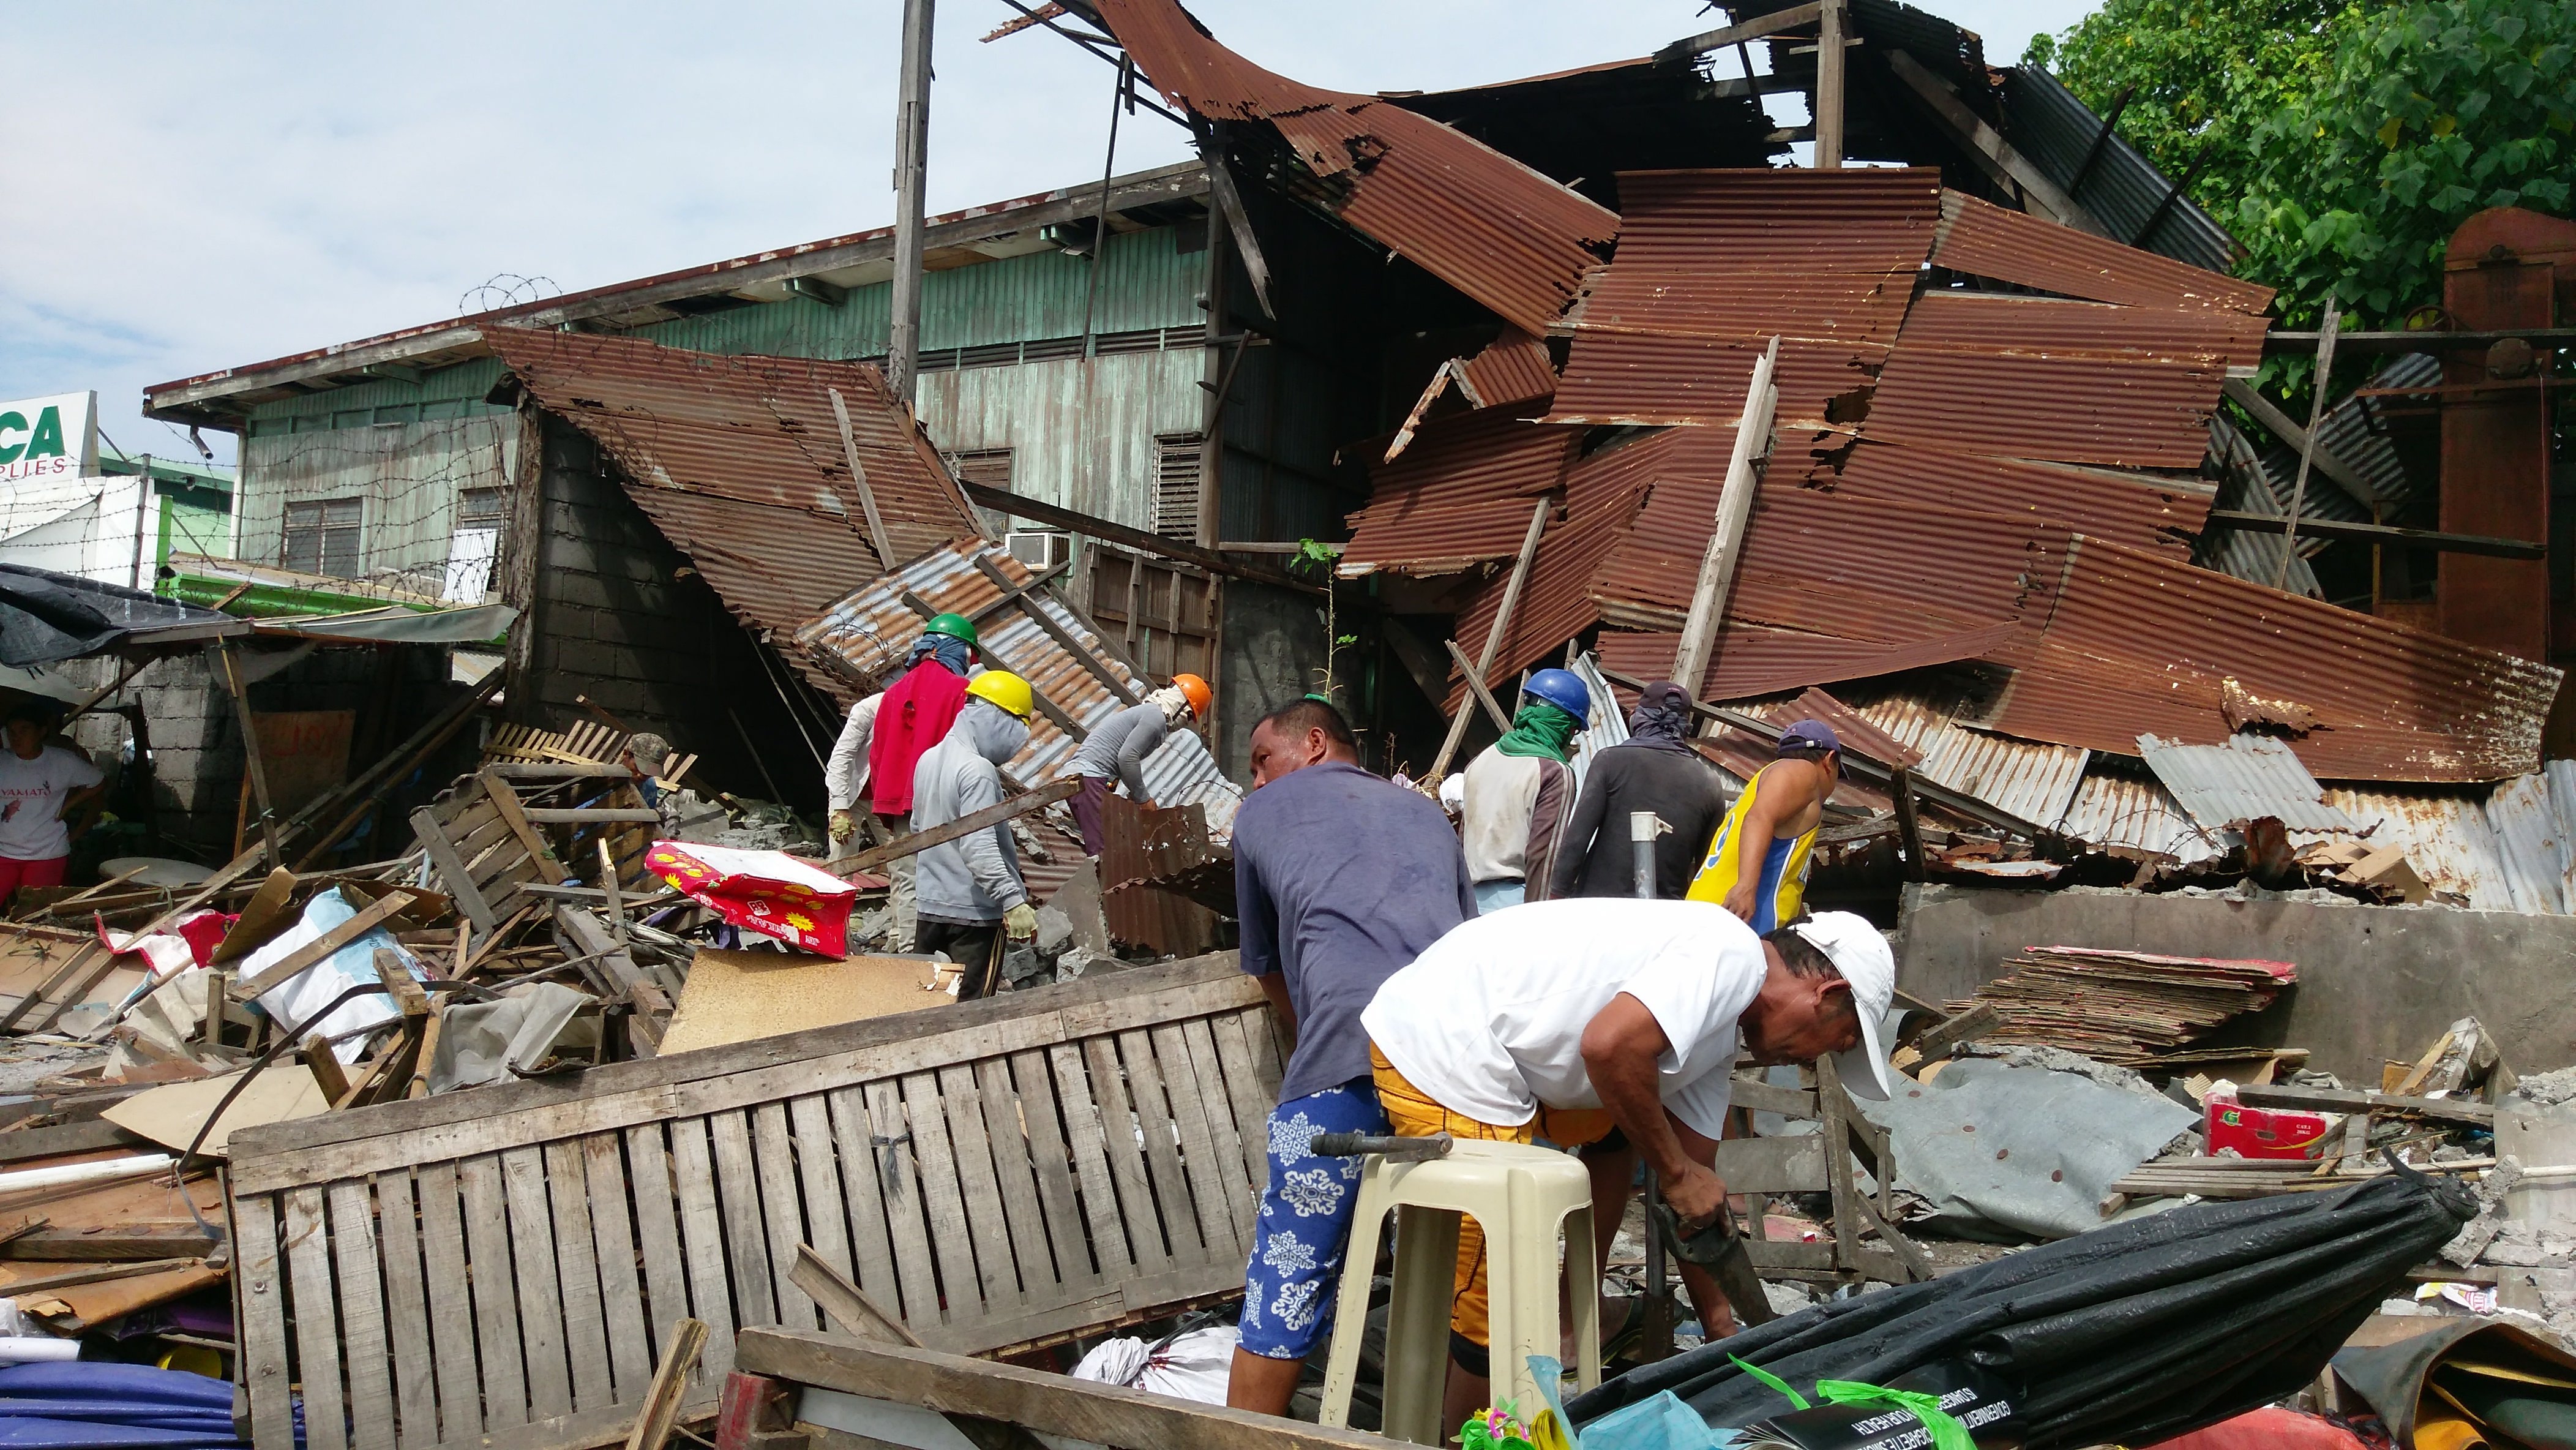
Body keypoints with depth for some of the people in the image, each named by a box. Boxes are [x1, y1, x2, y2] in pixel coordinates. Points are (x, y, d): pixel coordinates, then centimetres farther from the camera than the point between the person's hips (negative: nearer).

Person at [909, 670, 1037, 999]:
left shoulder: (929, 759, 8)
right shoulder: (977, 770, -19)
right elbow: (979, 848, -27)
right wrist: (1014, 901, -29)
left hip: (930, 906, 9)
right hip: (974, 913, -9)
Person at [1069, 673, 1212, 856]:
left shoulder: (1148, 711, 20)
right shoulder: (1157, 717, -10)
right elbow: (1127, 757, -19)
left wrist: (1138, 795, 14)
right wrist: (1142, 798, -8)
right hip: (1092, 777, -10)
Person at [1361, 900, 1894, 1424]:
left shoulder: (1722, 1035, 18)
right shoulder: (1732, 952, -12)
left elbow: (1696, 1202, 22)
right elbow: (1609, 1046, -27)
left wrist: (1722, 1327, 24)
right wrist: (1676, 1170, -13)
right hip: (1439, 1051, -10)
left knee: (1625, 1127, 25)